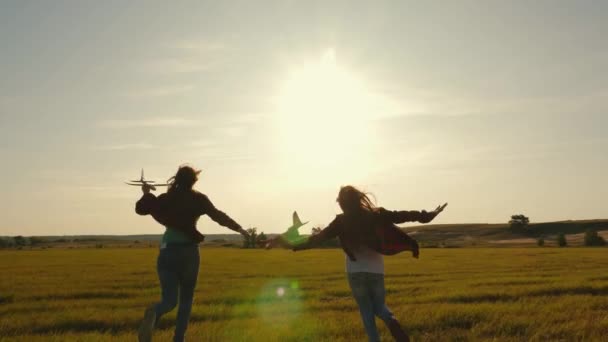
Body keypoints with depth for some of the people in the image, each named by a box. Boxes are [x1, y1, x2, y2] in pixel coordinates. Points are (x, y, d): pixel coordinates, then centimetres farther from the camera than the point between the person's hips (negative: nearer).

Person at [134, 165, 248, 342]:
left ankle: (153, 314, -31)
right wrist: (239, 228, 7)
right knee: (186, 299, 15)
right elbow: (219, 216, -3)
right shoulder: (198, 198, -1)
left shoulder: (165, 198, 6)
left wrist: (146, 194, 27)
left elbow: (140, 209, 9)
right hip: (188, 251, -2)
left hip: (167, 251, 2)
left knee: (169, 300, 4)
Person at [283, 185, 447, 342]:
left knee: (366, 312, 12)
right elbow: (402, 216, -1)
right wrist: (429, 215, 6)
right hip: (376, 271, 2)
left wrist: (296, 246, 4)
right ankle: (393, 323, -15)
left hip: (355, 272, -1)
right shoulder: (376, 214, -2)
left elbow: (319, 237, -5)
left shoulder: (342, 221, -6)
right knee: (380, 307, 17)